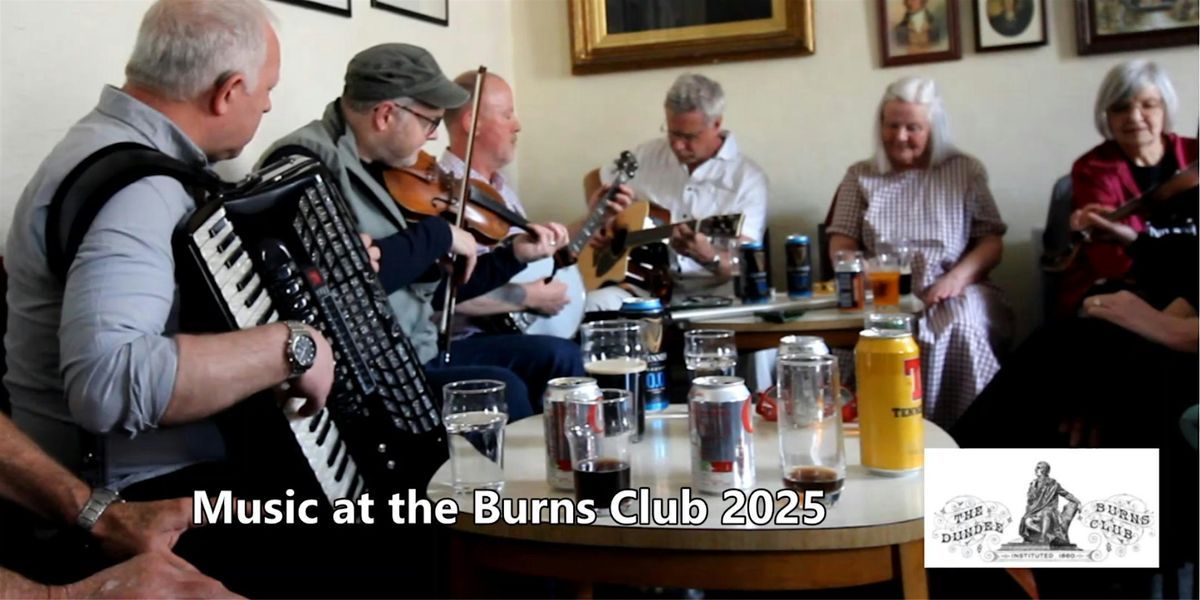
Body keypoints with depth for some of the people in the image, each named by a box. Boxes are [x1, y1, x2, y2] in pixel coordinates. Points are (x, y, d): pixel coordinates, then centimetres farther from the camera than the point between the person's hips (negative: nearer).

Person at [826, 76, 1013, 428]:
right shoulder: (860, 176, 18)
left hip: (954, 295, 0)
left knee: (961, 330, -35)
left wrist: (958, 276, -13)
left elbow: (992, 242, 8)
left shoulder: (965, 171, 14)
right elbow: (841, 243, 12)